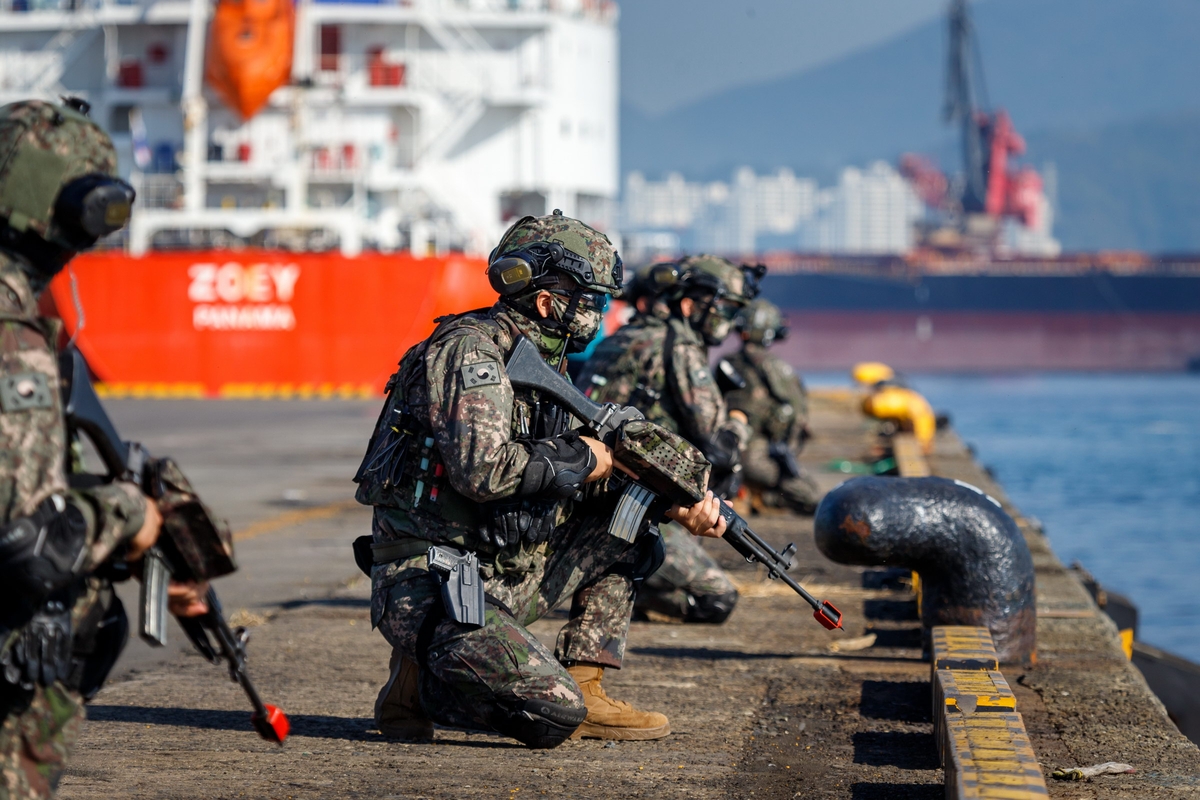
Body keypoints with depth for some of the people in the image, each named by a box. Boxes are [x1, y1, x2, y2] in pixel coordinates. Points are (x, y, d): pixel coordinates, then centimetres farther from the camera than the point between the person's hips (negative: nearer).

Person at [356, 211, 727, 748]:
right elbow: (482, 469, -27)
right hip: (428, 590, -10)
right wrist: (578, 460, -13)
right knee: (554, 716, -23)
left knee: (623, 525, 11)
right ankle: (420, 678, -1)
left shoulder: (543, 366, 14)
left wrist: (675, 504, 4)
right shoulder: (468, 348, -14)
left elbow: (588, 477, 20)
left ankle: (584, 690, 8)